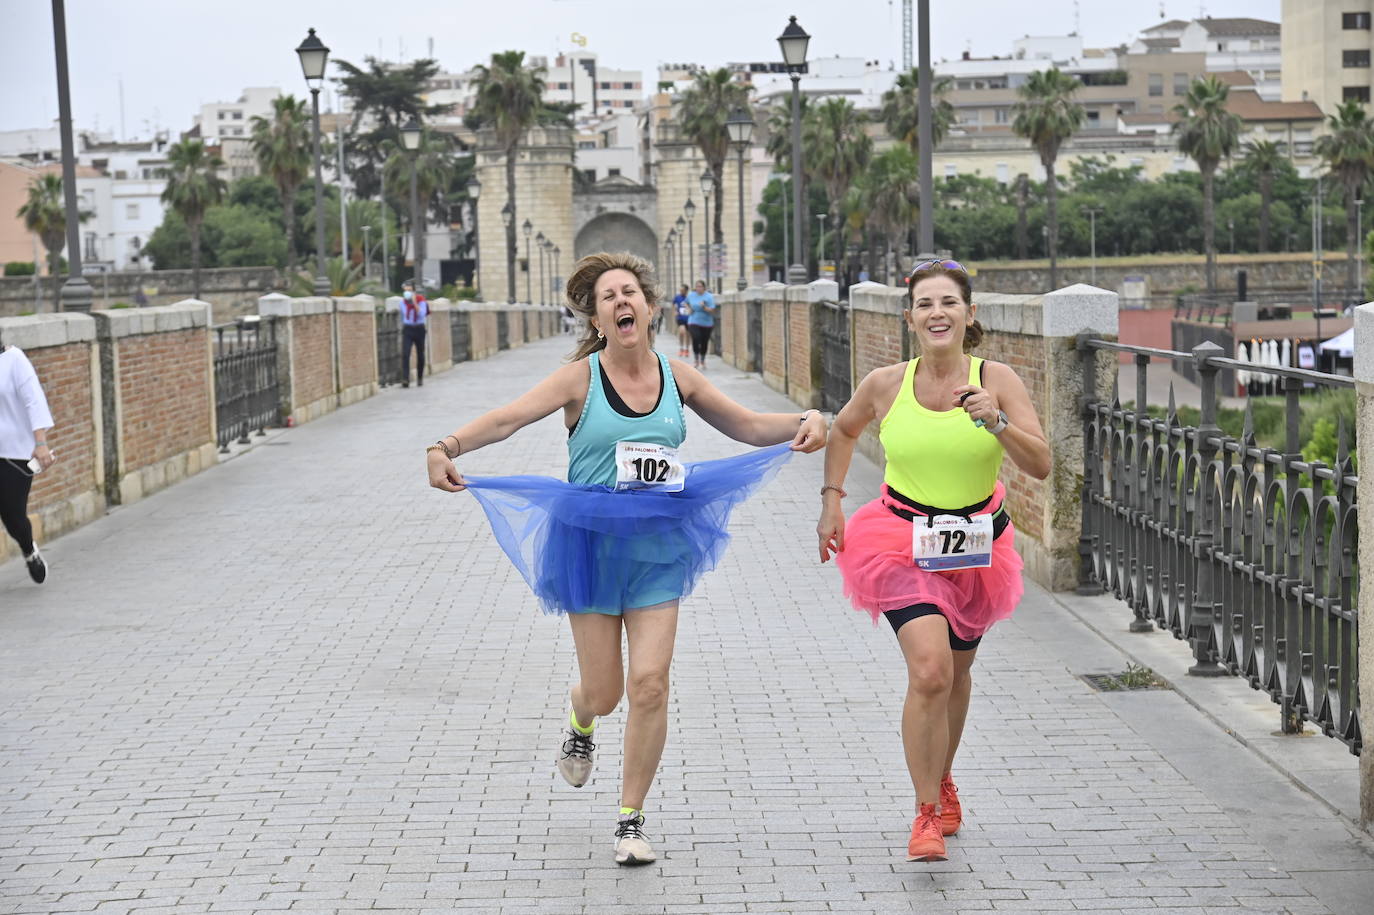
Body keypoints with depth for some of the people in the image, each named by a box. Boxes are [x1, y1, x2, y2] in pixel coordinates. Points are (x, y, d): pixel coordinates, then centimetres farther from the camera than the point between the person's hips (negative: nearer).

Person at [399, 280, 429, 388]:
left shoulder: (421, 300, -10)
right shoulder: (403, 301, 2)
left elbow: (422, 314, -24)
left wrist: (414, 303, -29)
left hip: (419, 329, -1)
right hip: (407, 330, 1)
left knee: (420, 355, 9)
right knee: (405, 354, -16)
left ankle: (420, 379, 26)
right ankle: (405, 380, -23)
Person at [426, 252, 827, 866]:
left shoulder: (676, 377, 2)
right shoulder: (580, 379, -8)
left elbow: (748, 426, 13)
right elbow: (508, 418, -21)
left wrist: (804, 422, -6)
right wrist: (448, 447, -39)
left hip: (658, 546, 2)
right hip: (592, 544, -2)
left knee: (649, 683, -8)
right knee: (603, 692, 4)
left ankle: (631, 820, 7)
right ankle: (579, 722, 45)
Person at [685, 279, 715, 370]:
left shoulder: (709, 297, -6)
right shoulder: (691, 295, 4)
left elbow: (712, 311, -10)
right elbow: (687, 303, 25)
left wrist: (704, 307, -26)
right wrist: (689, 309, 5)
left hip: (706, 323, 0)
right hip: (694, 322, 0)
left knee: (704, 342, 6)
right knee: (696, 339, -19)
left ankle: (702, 361, 27)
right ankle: (697, 360, -8)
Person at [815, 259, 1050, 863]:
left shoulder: (996, 380, -11)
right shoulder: (884, 386, -9)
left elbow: (1041, 466, -16)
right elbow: (843, 430, 14)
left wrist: (997, 422, -31)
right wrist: (832, 499, 7)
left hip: (977, 542, 2)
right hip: (905, 541, -2)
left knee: (957, 672, 19)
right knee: (929, 671, -20)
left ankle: (942, 780, 46)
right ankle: (927, 814, -7)